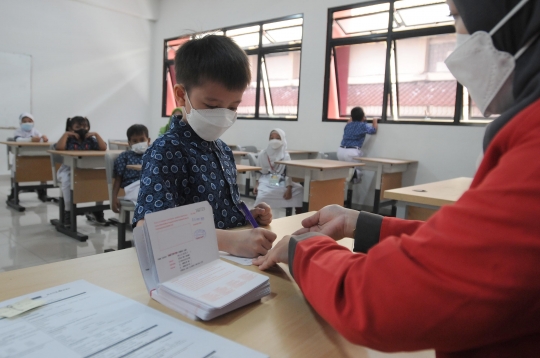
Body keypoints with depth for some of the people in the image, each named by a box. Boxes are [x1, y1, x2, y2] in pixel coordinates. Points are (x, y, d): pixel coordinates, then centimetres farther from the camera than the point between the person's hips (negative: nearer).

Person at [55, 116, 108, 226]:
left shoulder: (90, 140, 10)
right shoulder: (68, 140, 2)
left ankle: (97, 210, -5)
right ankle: (68, 211, -18)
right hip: (68, 169, -2)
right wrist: (65, 134, -13)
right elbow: (59, 148, -19)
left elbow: (103, 148, -5)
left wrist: (96, 134, -4)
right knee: (67, 180, -35)